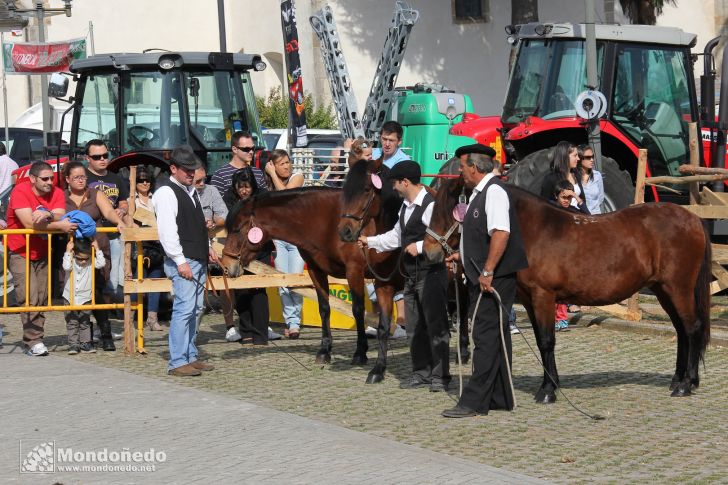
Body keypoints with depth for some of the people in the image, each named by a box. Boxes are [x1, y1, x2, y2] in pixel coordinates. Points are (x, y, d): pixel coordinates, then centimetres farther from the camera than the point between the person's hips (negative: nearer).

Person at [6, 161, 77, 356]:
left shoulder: (56, 193, -3)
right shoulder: (20, 191, -18)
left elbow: (60, 217, -18)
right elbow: (29, 223, -28)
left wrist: (47, 215, -40)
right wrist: (59, 225, -31)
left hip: (42, 252, 5)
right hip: (20, 252, -5)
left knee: (42, 298, 3)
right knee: (29, 297, -13)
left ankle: (35, 338, 11)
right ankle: (34, 342, -12)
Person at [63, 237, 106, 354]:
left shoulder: (91, 262, -5)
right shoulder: (71, 261, -10)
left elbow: (101, 263, -19)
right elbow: (66, 266, -29)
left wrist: (97, 249, -17)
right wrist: (68, 252, -28)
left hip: (85, 297, 1)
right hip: (70, 297, -1)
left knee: (85, 322, 7)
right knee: (72, 323, 2)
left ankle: (85, 343, 14)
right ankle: (73, 344, 6)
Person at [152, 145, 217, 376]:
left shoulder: (192, 191, 19)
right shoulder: (166, 193, -10)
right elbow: (167, 231, -17)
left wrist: (208, 248, 20)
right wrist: (181, 261, -20)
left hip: (199, 260, 10)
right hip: (182, 262, -10)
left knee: (195, 309, 12)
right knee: (184, 308, -13)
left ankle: (190, 356, 20)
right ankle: (177, 362, -13)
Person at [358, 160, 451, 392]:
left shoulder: (430, 205, -16)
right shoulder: (406, 206, 13)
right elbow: (396, 236, 25)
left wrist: (419, 246, -21)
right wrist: (370, 242, 24)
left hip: (431, 274, -10)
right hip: (411, 275, 10)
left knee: (435, 325, -3)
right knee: (414, 327, 13)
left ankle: (440, 375, 1)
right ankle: (422, 372, 22)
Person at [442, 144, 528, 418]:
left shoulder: (494, 191, -15)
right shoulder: (479, 193, 17)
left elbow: (501, 233, -26)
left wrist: (487, 271, -27)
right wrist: (462, 256, 19)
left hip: (493, 279, -10)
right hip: (481, 278, 10)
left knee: (486, 336, -9)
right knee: (495, 335, 13)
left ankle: (475, 402, -10)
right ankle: (501, 398, 19)